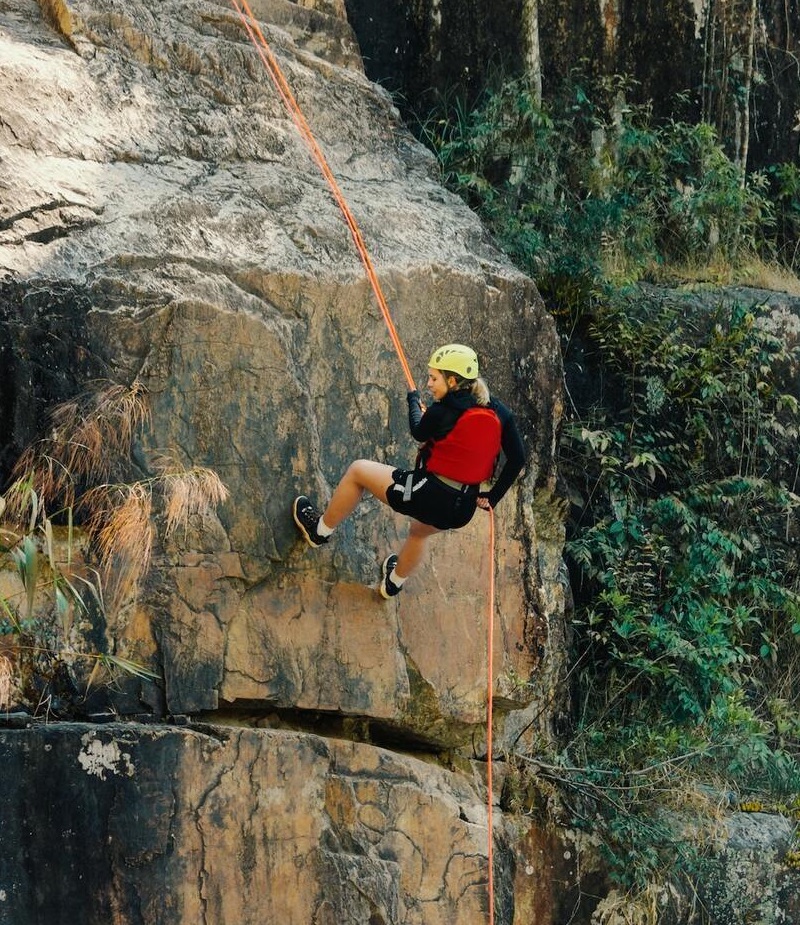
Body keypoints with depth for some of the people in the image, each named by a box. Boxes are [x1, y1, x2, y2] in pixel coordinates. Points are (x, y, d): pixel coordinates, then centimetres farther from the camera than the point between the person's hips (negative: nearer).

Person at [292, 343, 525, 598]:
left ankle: (321, 530, 31)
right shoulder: (498, 412, -2)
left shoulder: (442, 412, -16)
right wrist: (492, 497, 12)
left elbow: (419, 433, 6)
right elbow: (517, 459, 2)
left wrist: (414, 400, 25)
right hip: (462, 511, 6)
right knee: (419, 531, 42)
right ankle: (394, 583, 64)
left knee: (358, 471, 15)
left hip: (428, 495, -6)